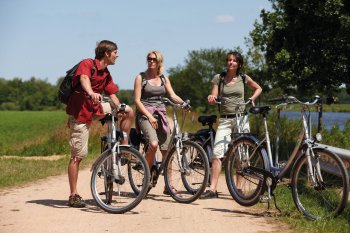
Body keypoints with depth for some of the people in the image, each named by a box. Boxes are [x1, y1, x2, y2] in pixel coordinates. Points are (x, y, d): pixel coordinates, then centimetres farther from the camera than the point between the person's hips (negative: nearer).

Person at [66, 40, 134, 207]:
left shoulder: (106, 74, 10)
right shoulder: (87, 64, -14)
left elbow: (112, 95, 8)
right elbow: (84, 79, -35)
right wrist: (91, 93, -56)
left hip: (95, 109, 7)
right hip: (80, 112, -7)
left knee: (129, 111, 0)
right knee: (78, 155, -6)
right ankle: (73, 196, 0)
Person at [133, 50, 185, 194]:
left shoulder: (164, 79, 13)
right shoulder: (141, 77, 0)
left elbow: (172, 96, 6)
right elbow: (137, 100, -5)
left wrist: (183, 103, -16)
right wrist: (149, 116, -15)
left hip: (161, 114, 5)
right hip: (145, 114, -4)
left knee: (167, 150, -1)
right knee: (153, 144, -28)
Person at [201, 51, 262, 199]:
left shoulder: (243, 78, 6)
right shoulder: (218, 78, 5)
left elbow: (258, 89, 21)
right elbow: (213, 100, 2)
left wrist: (252, 99, 5)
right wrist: (211, 98, -21)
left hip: (241, 118, 1)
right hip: (225, 120, 0)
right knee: (217, 153, -12)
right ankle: (212, 189, -14)